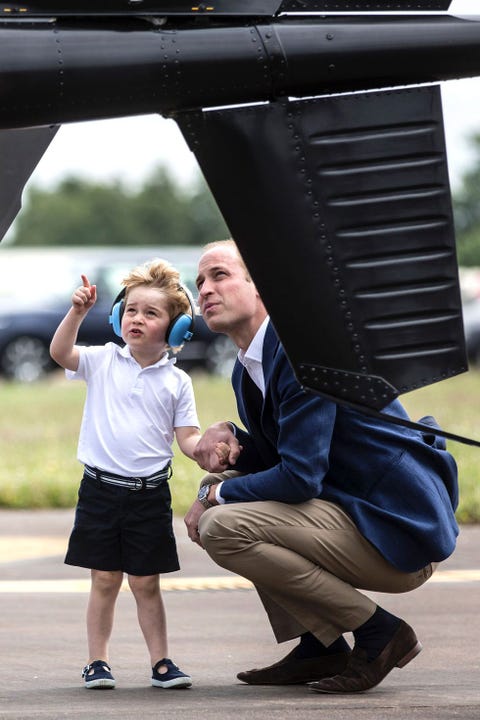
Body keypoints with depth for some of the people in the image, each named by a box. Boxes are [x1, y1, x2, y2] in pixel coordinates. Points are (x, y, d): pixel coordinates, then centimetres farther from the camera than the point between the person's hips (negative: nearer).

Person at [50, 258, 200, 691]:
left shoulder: (176, 381, 2)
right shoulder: (103, 362, 1)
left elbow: (188, 437, 1)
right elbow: (60, 353, -14)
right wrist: (78, 312, -24)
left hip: (149, 493, 0)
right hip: (101, 488, 0)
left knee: (146, 582, 5)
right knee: (105, 579, 3)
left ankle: (160, 662, 12)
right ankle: (97, 662, 10)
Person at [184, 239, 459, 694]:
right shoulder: (247, 370, 13)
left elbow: (300, 477, -23)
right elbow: (272, 457, 23)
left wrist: (218, 495, -7)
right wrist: (228, 437, 1)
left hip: (401, 532, -10)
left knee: (222, 528, -21)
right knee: (222, 485, 16)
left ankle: (378, 632, -10)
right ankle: (319, 646, 11)